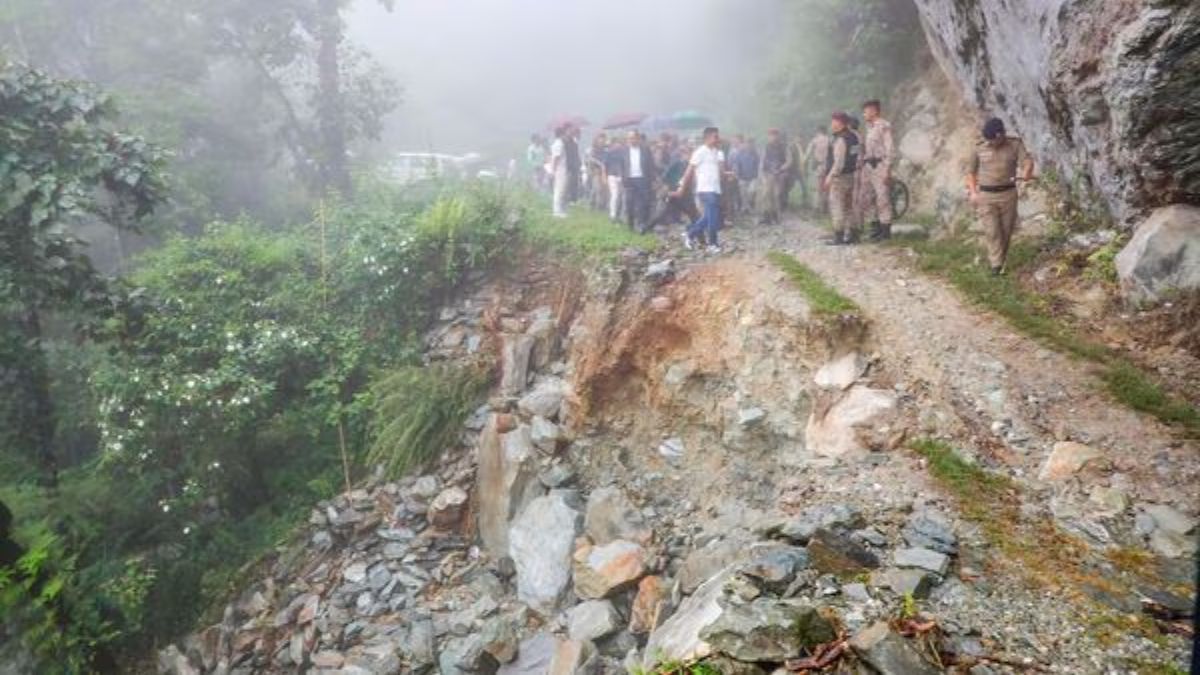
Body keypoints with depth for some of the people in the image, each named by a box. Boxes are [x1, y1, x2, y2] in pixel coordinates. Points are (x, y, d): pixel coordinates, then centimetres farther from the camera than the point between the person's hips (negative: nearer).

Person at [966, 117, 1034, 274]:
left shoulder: (1015, 145, 0)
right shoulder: (979, 149, 3)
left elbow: (1028, 161, -15)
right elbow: (971, 172, 12)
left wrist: (1026, 173, -38)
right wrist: (973, 192, -1)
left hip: (1008, 194, 1)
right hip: (985, 196, 0)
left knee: (1006, 232, 4)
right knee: (992, 231, -10)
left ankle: (996, 261, 20)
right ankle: (996, 265, -9)